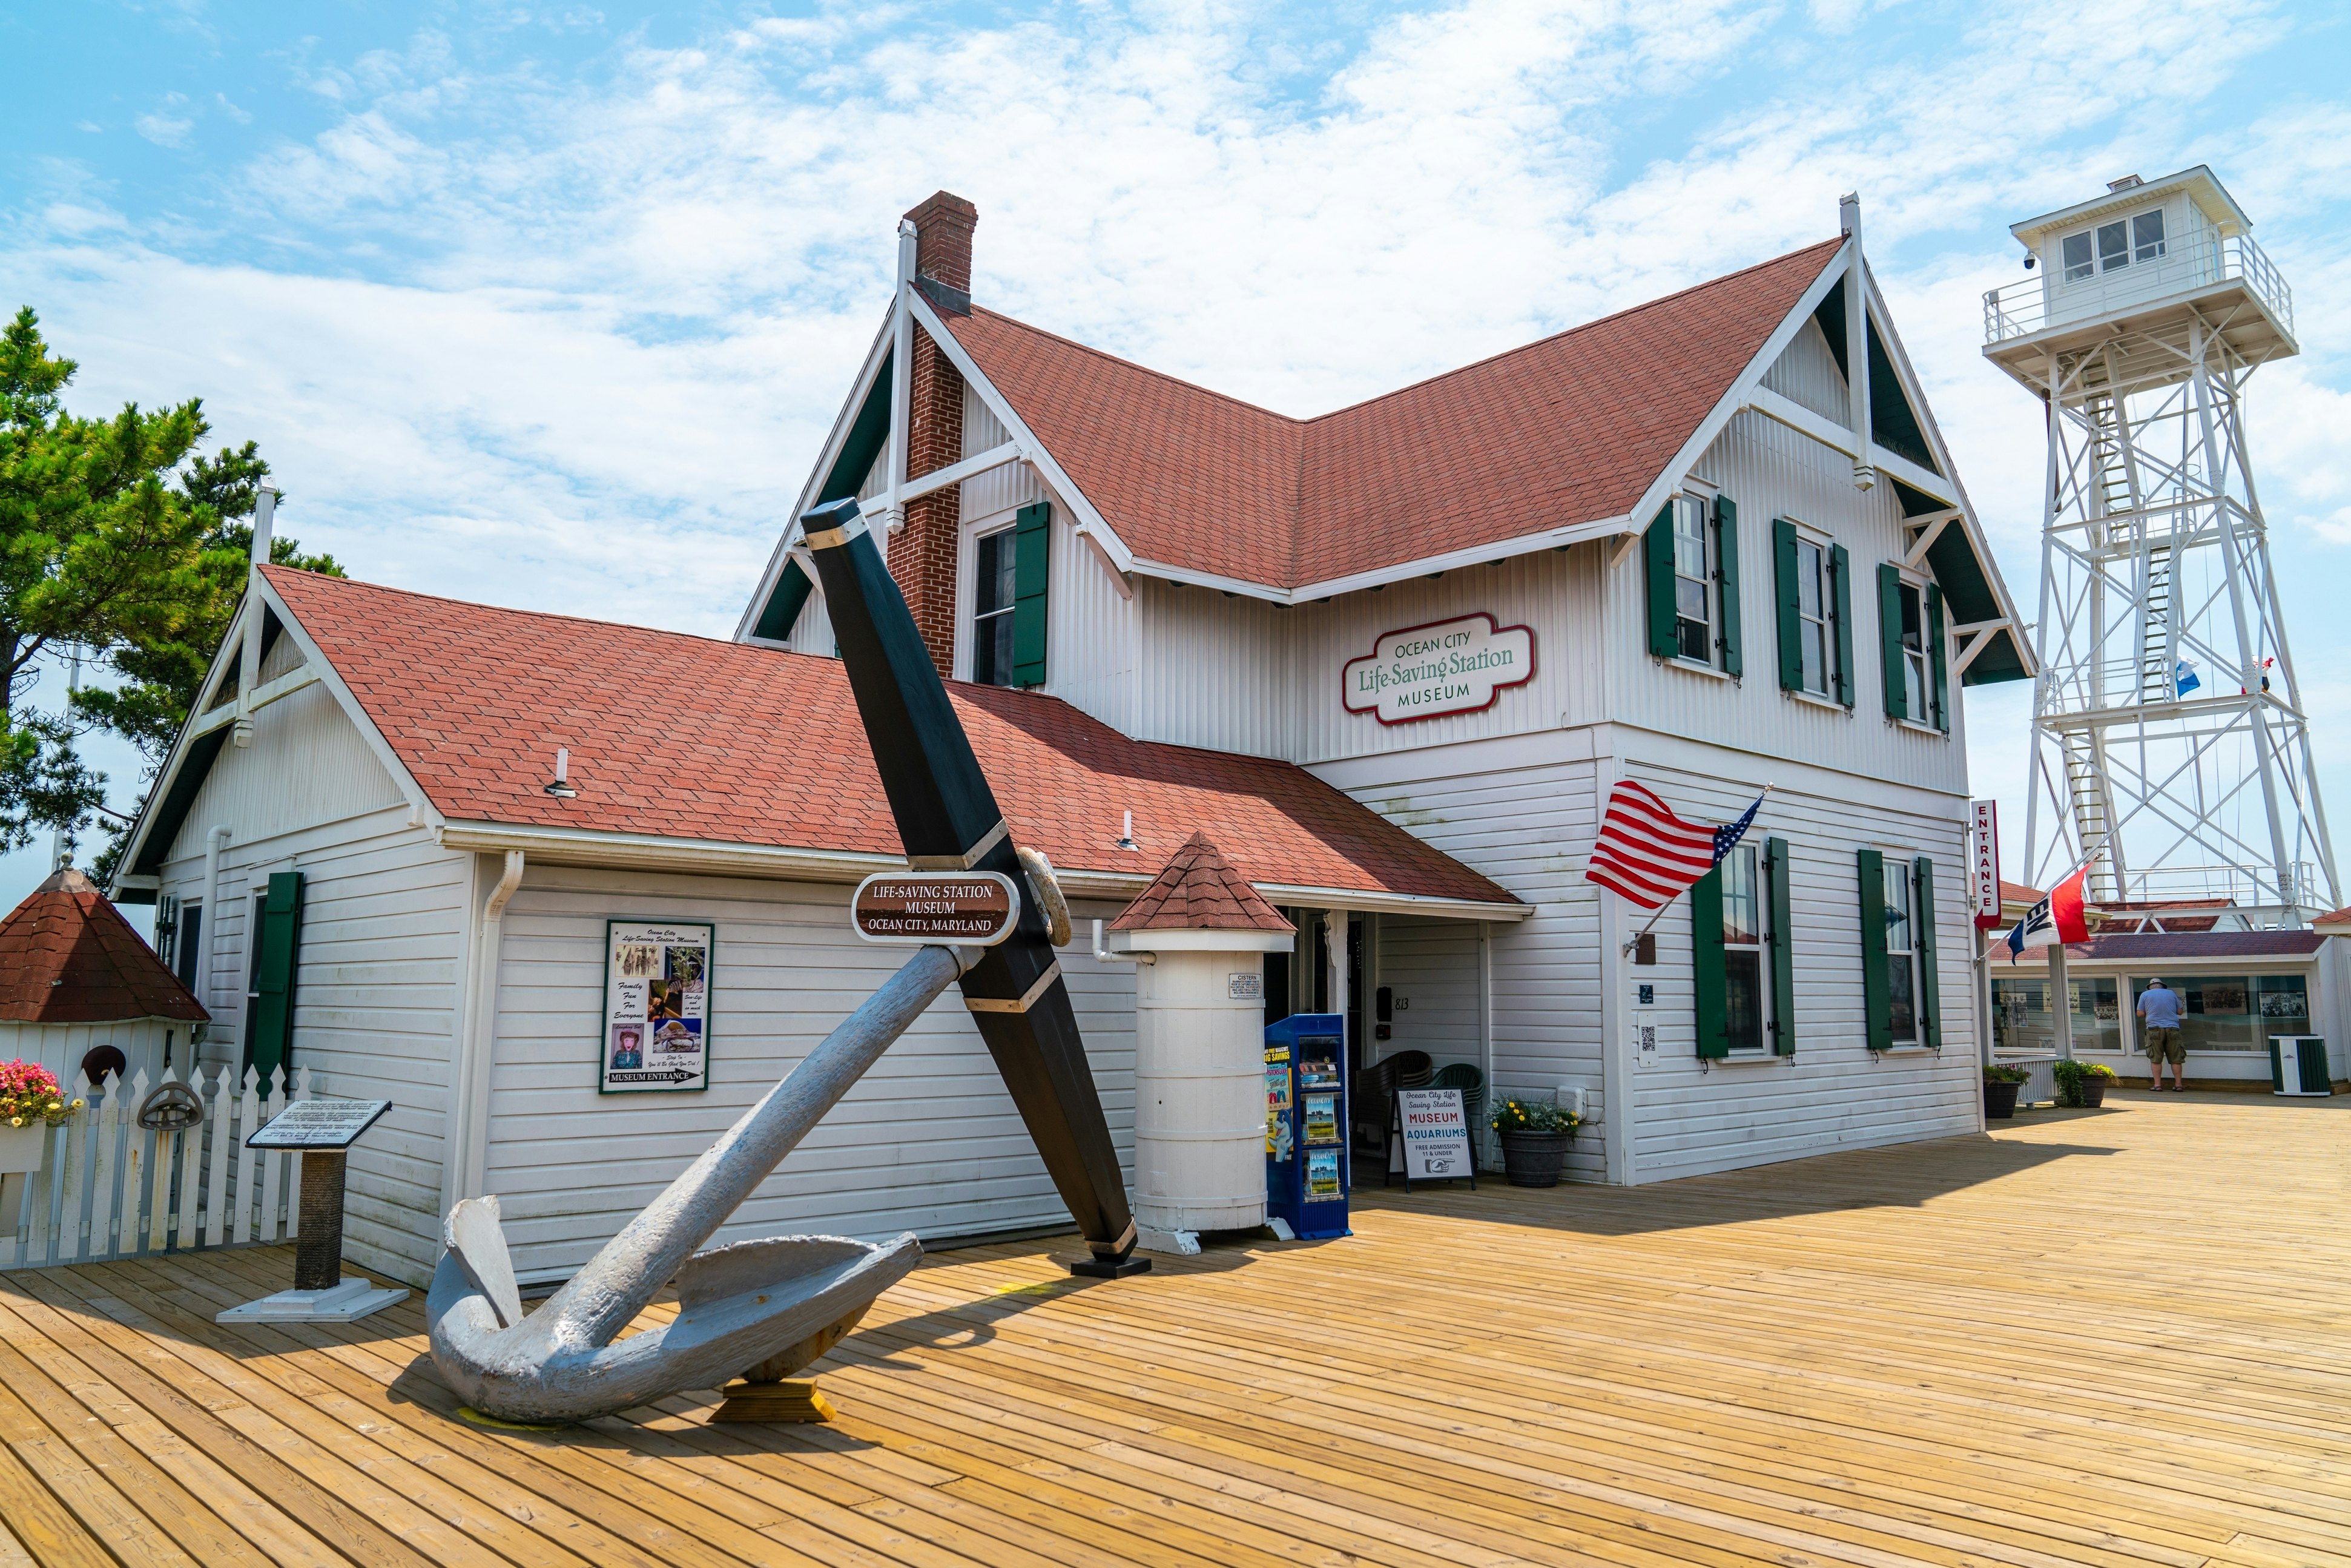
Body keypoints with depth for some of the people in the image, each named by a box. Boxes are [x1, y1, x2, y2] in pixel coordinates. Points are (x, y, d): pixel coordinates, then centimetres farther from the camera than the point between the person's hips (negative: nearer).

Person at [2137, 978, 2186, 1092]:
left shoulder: (2145, 994, 7)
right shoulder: (2171, 993, 12)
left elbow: (2140, 1014, 4)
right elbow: (2180, 1011, 16)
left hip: (2154, 1029, -2)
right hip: (2172, 1029, 2)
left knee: (2155, 1060, 0)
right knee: (2176, 1059, 6)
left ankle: (2158, 1084, -2)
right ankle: (2179, 1084, 8)